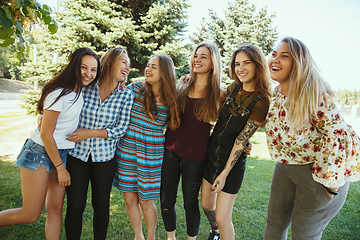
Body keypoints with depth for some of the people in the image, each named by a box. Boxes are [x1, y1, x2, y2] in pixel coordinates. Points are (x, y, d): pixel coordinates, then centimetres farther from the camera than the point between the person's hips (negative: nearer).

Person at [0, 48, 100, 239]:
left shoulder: (81, 89, 3)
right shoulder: (59, 94, -20)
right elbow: (46, 134, -17)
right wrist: (61, 168, -12)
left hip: (62, 154, 7)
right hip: (40, 153, -7)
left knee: (56, 209, 10)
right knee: (31, 215, 1)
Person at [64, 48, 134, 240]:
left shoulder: (126, 95, -4)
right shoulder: (85, 87, -5)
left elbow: (121, 129, -6)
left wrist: (90, 133, -14)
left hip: (104, 157, 1)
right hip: (77, 154, 0)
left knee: (101, 205, 12)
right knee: (75, 206, 7)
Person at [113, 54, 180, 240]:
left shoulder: (171, 100, -1)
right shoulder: (136, 89, -1)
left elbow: (173, 127, 8)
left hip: (151, 154, -1)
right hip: (127, 151, 2)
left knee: (146, 201, 8)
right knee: (130, 200, 12)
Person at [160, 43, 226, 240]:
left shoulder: (218, 95, -4)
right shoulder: (182, 84, 5)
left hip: (195, 155, -3)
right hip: (170, 149, 3)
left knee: (190, 202, 10)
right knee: (166, 200, 12)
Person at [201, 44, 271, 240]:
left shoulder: (261, 102, -19)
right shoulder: (234, 88, -2)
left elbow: (242, 140, -19)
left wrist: (224, 173, -15)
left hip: (232, 161, -6)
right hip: (212, 153, 6)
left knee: (223, 218, 1)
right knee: (206, 205, 22)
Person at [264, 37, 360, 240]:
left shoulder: (314, 95, -23)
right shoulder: (279, 92, 2)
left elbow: (337, 134, -25)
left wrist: (330, 182, -20)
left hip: (316, 170, -7)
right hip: (285, 167, 7)